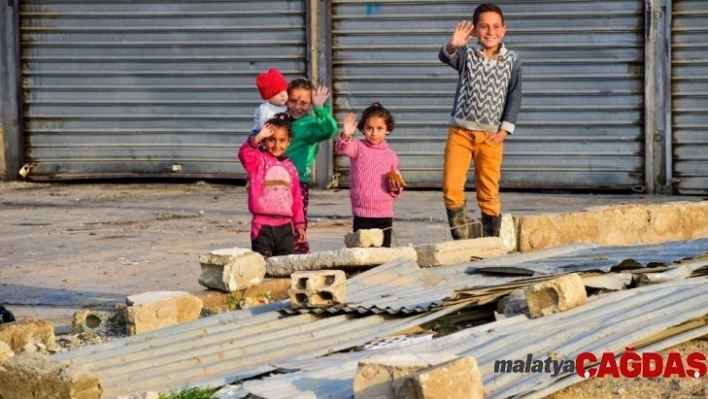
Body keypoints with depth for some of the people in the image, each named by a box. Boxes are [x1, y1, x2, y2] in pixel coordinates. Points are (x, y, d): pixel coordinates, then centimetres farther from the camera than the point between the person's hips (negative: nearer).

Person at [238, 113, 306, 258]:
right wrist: (257, 138, -37)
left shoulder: (290, 167, 11)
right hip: (263, 224, -4)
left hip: (285, 225, 4)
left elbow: (296, 198, 14)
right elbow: (244, 154, -25)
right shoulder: (258, 160, -2)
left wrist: (299, 223, 14)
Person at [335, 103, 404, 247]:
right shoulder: (359, 148, -1)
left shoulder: (391, 155, 7)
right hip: (362, 215, -2)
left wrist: (396, 187, -8)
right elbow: (342, 149, -24)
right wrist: (346, 136, -44)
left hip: (384, 215, 2)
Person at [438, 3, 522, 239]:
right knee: (451, 189, -7)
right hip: (460, 131, 0)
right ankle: (461, 241, 5)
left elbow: (514, 96, 1)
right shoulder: (467, 55, 0)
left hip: (491, 135, 0)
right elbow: (446, 58, -20)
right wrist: (453, 45, -44)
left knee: (489, 194, 5)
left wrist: (505, 129, -7)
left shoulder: (512, 61, 1)